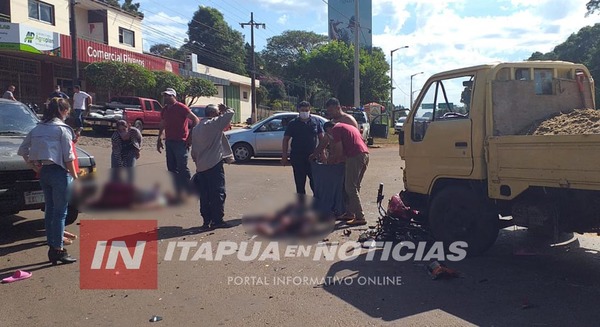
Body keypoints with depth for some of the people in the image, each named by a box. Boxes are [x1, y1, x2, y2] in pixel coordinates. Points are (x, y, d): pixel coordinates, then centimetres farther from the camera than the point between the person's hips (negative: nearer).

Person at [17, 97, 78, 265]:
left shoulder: (37, 129, 12)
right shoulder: (62, 128, -9)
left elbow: (22, 151, 15)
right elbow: (68, 157, -12)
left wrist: (33, 167, 14)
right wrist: (75, 176, -5)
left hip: (43, 172, 7)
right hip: (59, 172, -7)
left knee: (50, 210, 13)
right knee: (60, 212, -2)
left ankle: (52, 248, 19)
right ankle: (58, 250, 0)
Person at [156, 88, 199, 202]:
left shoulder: (181, 107, -8)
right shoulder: (165, 110, 14)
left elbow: (195, 120, -12)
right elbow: (162, 126, 26)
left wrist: (190, 136, -15)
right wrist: (159, 139, 20)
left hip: (180, 142, -8)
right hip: (169, 142, 8)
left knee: (182, 168, -9)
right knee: (172, 168, 9)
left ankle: (189, 192, -2)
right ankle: (178, 192, 17)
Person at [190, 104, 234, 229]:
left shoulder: (196, 128, 16)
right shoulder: (215, 123, -8)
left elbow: (193, 150, 17)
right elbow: (230, 113, -7)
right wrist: (224, 109, 13)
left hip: (201, 167, 7)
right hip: (214, 165, -7)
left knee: (204, 195, 9)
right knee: (218, 193, -2)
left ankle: (206, 221, 13)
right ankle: (217, 220, 0)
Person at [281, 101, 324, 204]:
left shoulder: (316, 121, 5)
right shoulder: (293, 123, 3)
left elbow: (321, 138, 9)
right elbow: (286, 139, 4)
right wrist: (284, 156, -3)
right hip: (297, 158, 0)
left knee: (315, 180, 1)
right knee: (299, 182, 6)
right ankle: (301, 202, 17)